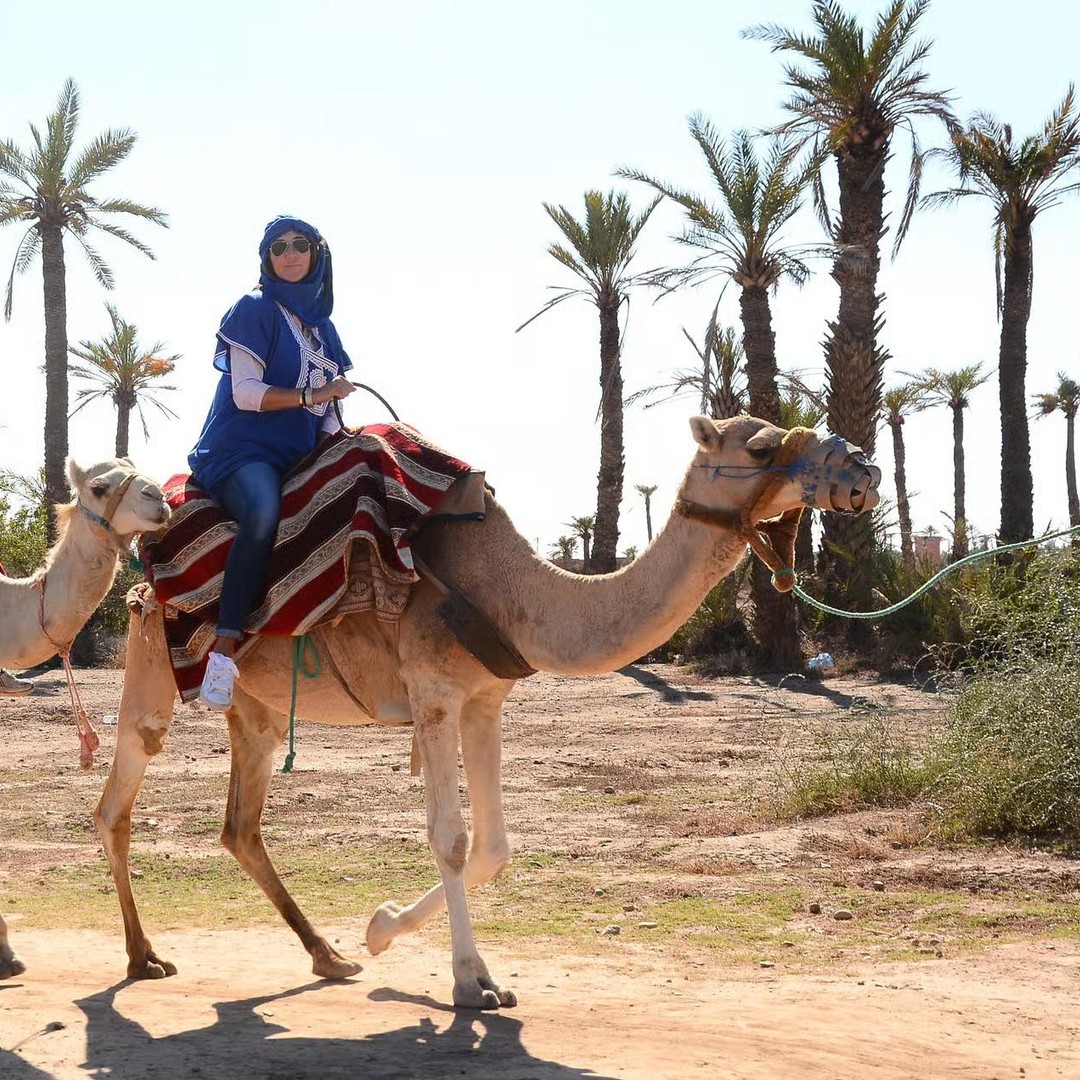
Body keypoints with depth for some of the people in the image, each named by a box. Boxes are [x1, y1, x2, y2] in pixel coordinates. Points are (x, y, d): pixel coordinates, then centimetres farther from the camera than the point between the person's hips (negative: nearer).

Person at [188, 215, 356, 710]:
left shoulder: (320, 324, 20)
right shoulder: (255, 310, 0)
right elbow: (245, 393, -9)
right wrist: (313, 396, -11)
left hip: (300, 457, 8)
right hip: (245, 448, -7)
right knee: (263, 512, -40)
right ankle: (223, 651, -40)